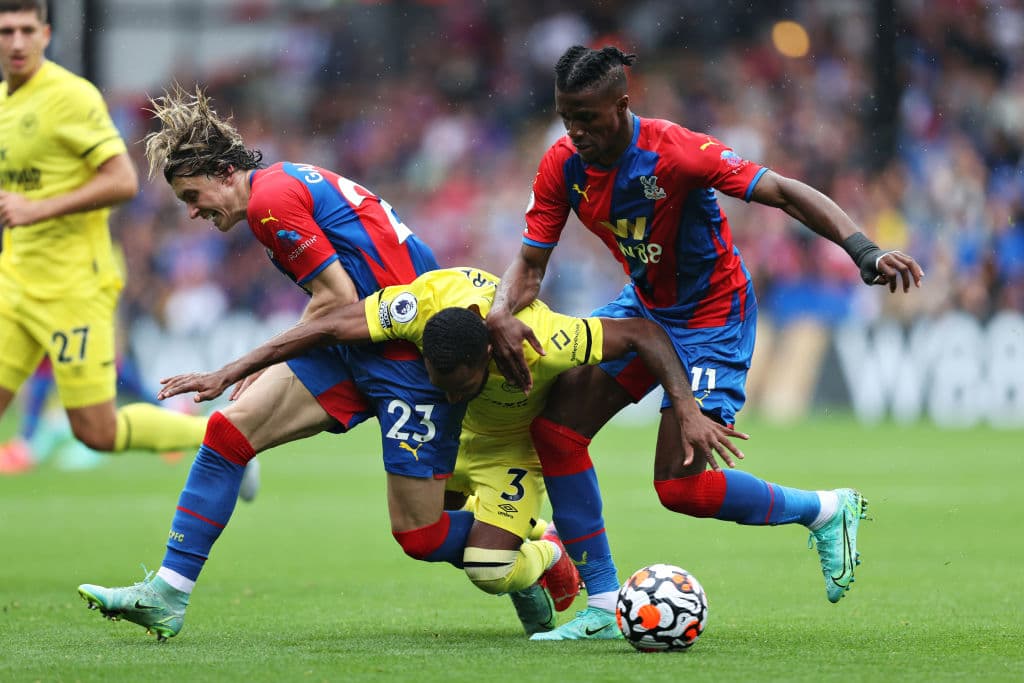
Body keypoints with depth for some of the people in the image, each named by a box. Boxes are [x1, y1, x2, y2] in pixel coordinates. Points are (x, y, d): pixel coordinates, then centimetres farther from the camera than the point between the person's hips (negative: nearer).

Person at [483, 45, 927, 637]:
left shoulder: (674, 151, -29)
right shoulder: (563, 166, -11)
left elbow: (785, 193, -32)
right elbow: (531, 261, -6)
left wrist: (866, 254, -44)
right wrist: (502, 315, -29)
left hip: (713, 316, -7)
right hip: (644, 308, 7)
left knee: (679, 485, -13)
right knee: (557, 427, -7)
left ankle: (827, 510, 12)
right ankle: (604, 603, 3)